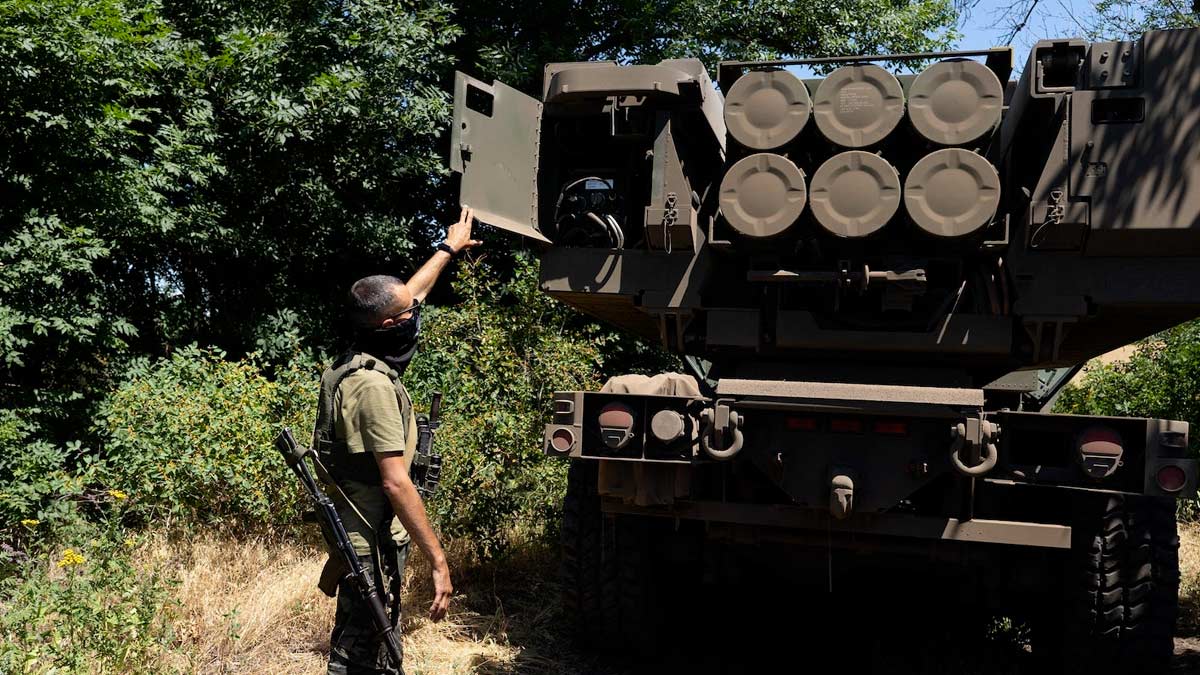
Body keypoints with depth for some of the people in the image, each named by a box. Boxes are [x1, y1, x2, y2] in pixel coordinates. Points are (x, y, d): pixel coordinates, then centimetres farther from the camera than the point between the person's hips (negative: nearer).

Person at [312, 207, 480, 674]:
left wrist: (448, 249, 34)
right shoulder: (373, 384, -23)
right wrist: (438, 560, -24)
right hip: (374, 547, -10)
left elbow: (411, 296, 22)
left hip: (356, 538, 10)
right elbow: (395, 482, -26)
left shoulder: (360, 362, 6)